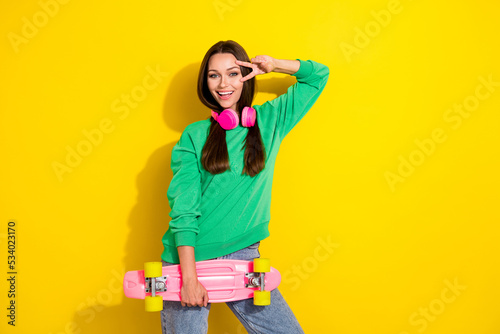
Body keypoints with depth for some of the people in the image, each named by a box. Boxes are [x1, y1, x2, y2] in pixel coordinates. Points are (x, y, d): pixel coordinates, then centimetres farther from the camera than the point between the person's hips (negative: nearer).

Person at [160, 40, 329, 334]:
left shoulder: (270, 120, 6)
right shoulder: (194, 135, -1)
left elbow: (318, 76, 14)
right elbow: (183, 208, -7)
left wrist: (274, 65, -2)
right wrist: (189, 277, -15)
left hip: (244, 255, 2)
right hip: (189, 258, -1)